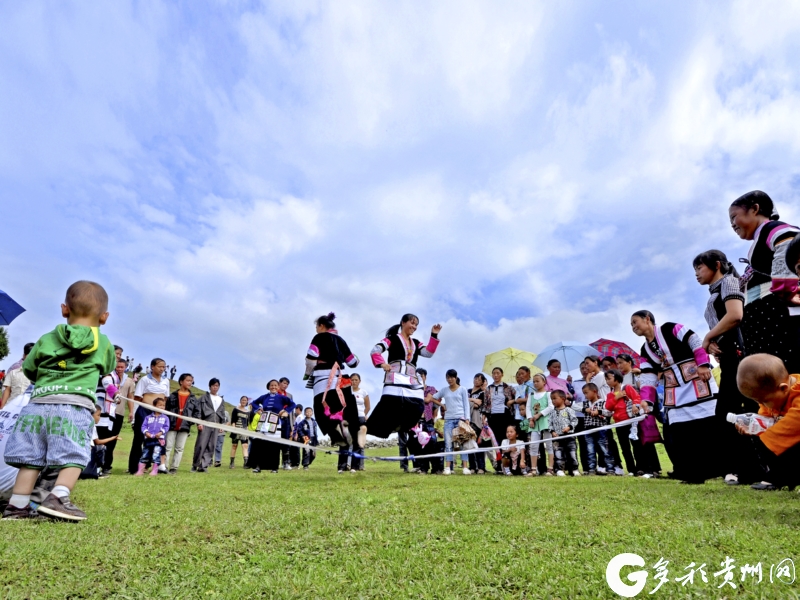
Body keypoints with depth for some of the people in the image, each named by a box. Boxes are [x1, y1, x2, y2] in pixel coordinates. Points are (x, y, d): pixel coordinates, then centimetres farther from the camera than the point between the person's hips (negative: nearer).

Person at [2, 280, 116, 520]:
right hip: (75, 407, -4)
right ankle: (57, 498, -18)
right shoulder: (103, 343, 7)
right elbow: (108, 368, 25)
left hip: (38, 404, 4)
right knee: (73, 458, -4)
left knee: (30, 458, 10)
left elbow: (28, 370, 25)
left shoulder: (47, 339, 13)